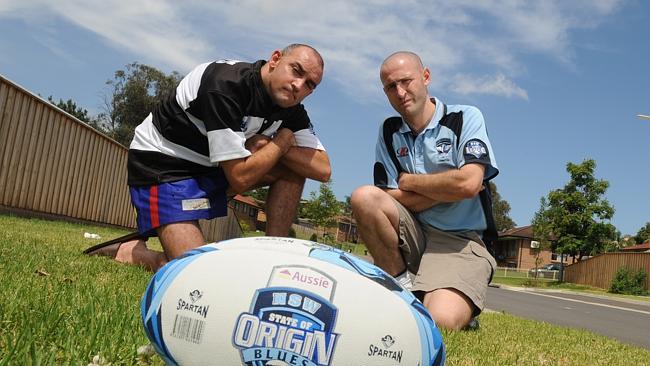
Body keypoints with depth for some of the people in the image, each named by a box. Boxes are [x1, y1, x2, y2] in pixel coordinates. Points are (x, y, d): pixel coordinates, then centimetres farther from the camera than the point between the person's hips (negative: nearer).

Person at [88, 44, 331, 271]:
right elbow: (240, 178, -29)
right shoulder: (226, 86, -28)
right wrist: (283, 140, -16)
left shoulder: (291, 110, -5)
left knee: (294, 167, -6)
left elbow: (323, 170, -10)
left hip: (211, 166, 8)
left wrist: (267, 145, -20)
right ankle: (129, 252, 5)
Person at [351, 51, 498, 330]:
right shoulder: (389, 131, 8)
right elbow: (391, 201, -2)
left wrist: (407, 181, -6)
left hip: (458, 241, -4)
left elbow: (469, 184, -19)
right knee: (364, 197, -25)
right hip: (411, 234, 4)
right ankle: (402, 286, -7)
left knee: (441, 321, -30)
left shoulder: (465, 118, -2)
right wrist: (449, 188, -9)